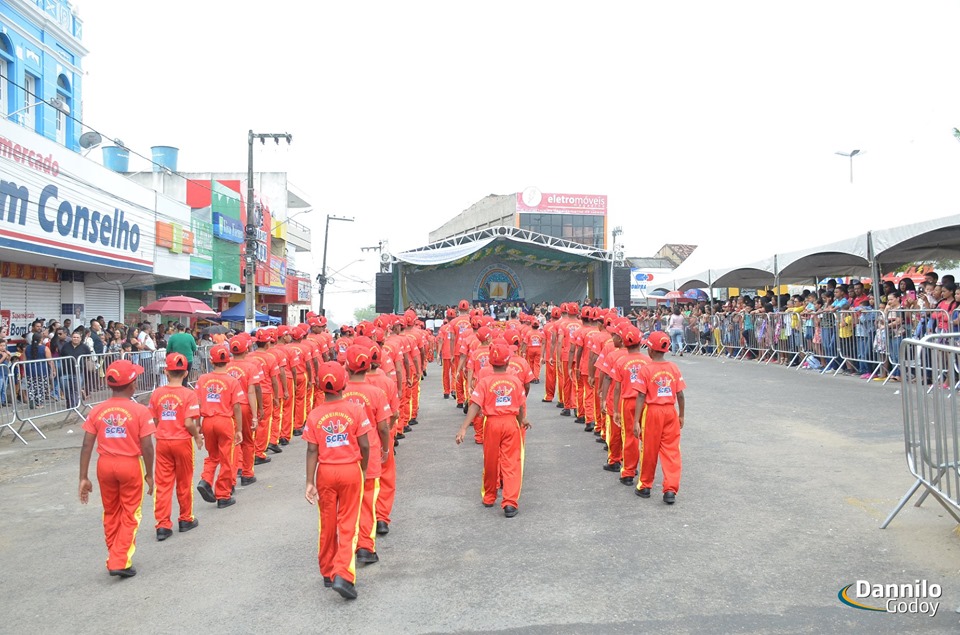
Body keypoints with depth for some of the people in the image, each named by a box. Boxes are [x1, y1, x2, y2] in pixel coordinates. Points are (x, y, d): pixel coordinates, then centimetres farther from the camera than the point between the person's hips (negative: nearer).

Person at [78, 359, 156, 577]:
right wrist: (149, 474, -1)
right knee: (130, 515, 9)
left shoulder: (97, 411, -2)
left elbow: (87, 446, -3)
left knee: (110, 513, 19)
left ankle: (114, 558, 30)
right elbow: (147, 447, -13)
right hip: (130, 465, -4)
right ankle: (121, 562, 5)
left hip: (105, 465, 4)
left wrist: (83, 478, 3)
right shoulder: (140, 411, -13)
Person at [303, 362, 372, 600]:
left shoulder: (314, 415, -7)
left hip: (325, 472, 2)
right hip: (351, 470, -1)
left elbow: (312, 451, -7)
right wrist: (363, 470, 8)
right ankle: (343, 575, -7)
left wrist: (310, 482, -4)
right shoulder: (355, 410, -10)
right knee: (348, 524, 5)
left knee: (327, 524, 16)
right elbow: (364, 446, -8)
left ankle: (327, 572, 28)